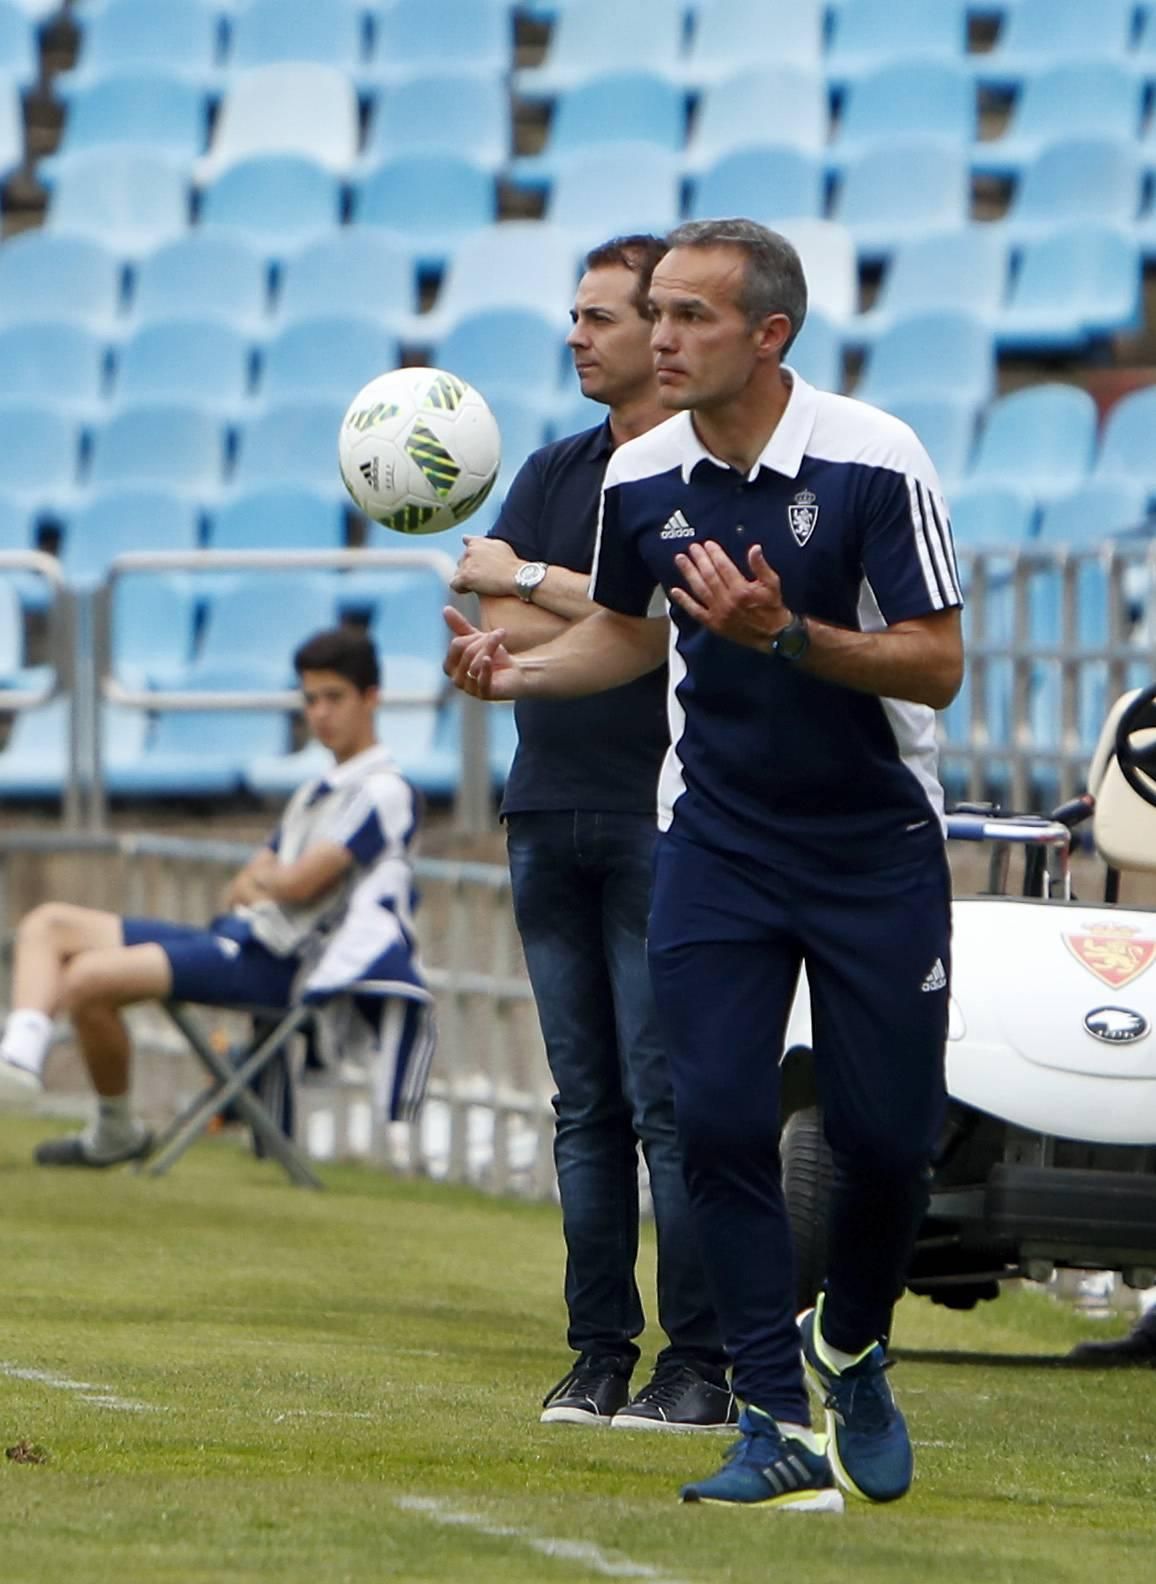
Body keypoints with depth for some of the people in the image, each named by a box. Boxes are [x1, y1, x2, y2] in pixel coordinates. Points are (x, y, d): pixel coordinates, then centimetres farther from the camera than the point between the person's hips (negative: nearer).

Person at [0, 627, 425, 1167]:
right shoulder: (315, 793, 23)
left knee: (90, 978, -27)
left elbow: (301, 884, -17)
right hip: (231, 938, 10)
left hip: (271, 961, -10)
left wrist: (261, 879, 6)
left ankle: (116, 1131, -8)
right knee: (48, 924, 3)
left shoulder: (382, 793, -8)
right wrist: (254, 883, -6)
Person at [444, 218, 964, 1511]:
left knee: (883, 1134, -2)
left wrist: (785, 634, -30)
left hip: (877, 844, -3)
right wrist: (514, 668, -3)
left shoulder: (875, 462, -16)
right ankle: (780, 1428, -6)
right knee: (719, 1116, -11)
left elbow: (937, 664, -16)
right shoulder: (639, 479, -2)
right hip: (714, 839, 3)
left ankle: (849, 1351, 28)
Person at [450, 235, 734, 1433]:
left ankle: (699, 1364, -5)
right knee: (586, 1103, 7)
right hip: (550, 811, 6)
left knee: (667, 1099, -8)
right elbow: (497, 632, 5)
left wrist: (530, 582, -8)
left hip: (664, 821, -6)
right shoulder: (553, 471, 15)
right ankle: (598, 1352, 10)